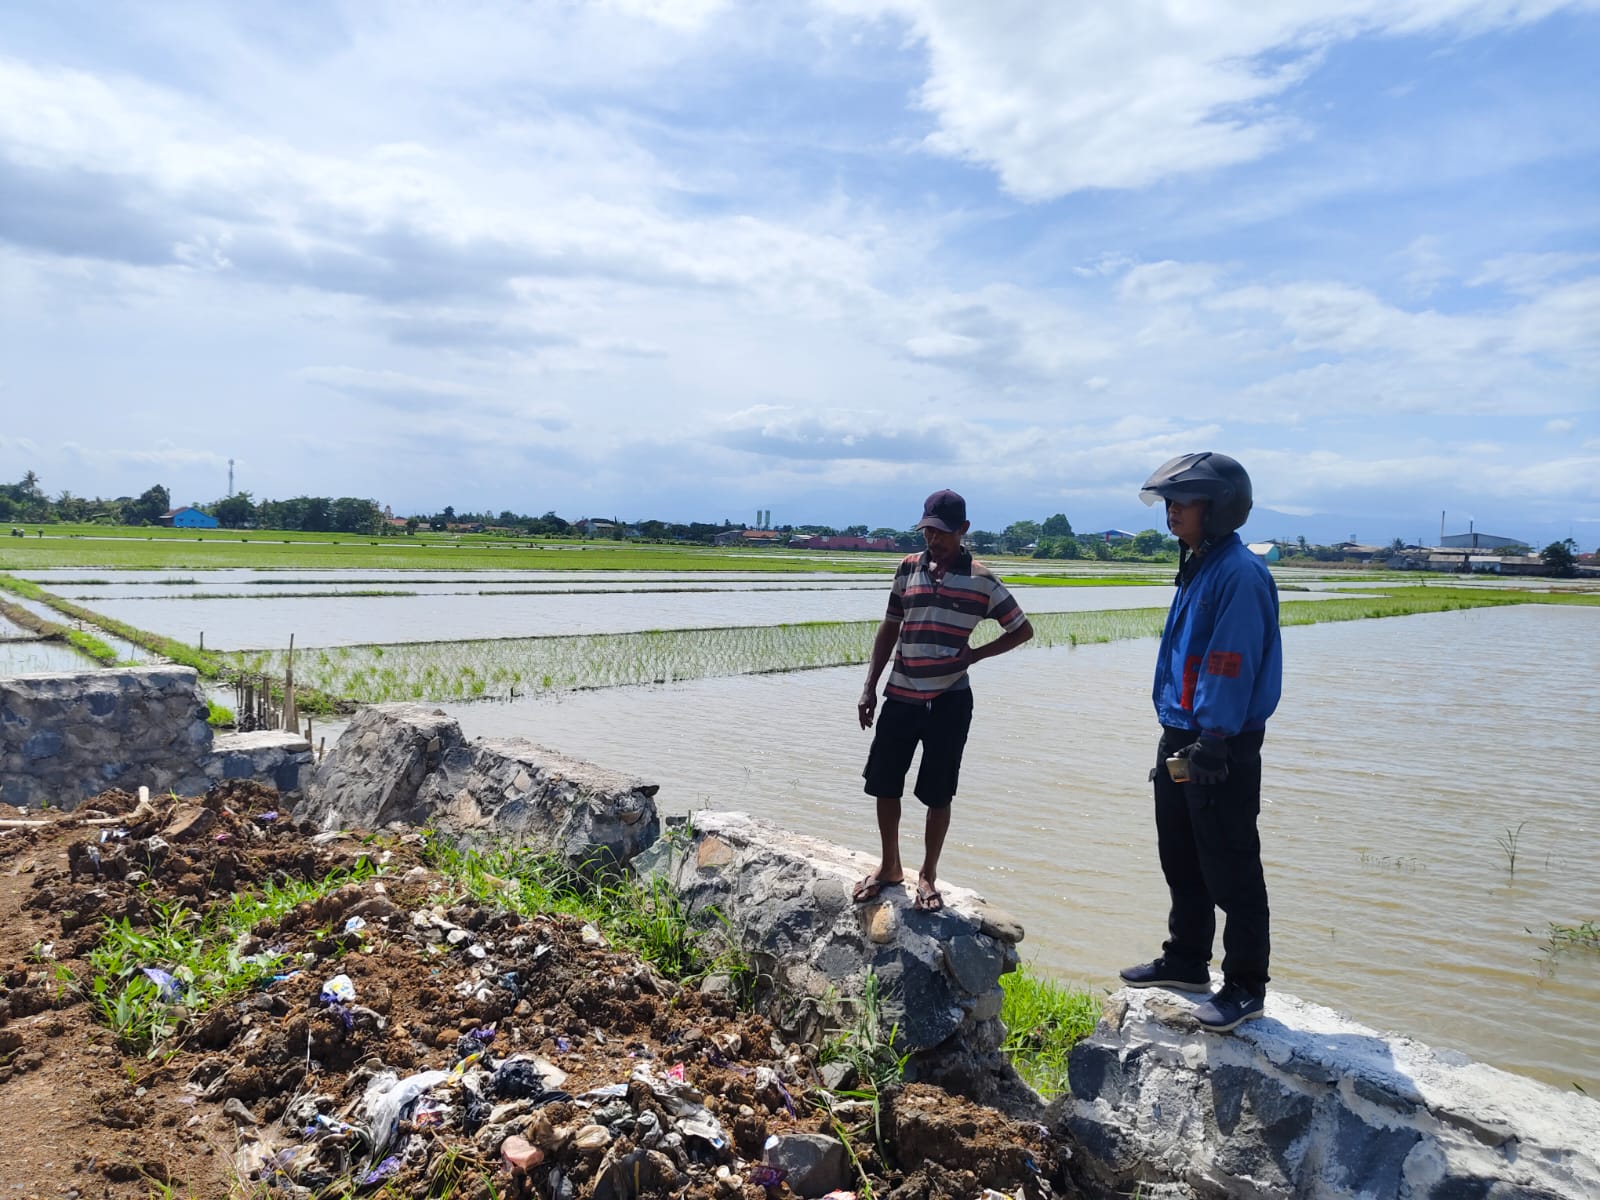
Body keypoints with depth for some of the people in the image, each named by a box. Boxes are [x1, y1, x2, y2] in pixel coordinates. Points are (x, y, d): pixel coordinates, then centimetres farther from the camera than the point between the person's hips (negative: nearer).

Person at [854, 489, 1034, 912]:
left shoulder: (981, 580, -5)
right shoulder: (908, 568, 5)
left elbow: (1022, 629, 4)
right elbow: (890, 628, 11)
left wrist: (973, 655, -8)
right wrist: (869, 687, 7)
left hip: (949, 701, -3)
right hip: (900, 697, 3)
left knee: (938, 793, 5)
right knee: (883, 783, 8)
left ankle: (928, 875, 23)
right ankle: (889, 865, 27)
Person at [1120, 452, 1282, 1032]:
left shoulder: (1240, 573, -17)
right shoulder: (1197, 567, 14)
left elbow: (1231, 664, -23)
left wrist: (1212, 740, -24)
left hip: (1222, 747, -10)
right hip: (1181, 738, 10)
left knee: (1230, 870, 1)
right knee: (1181, 860, 19)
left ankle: (1245, 987, 14)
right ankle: (1186, 961, 34)